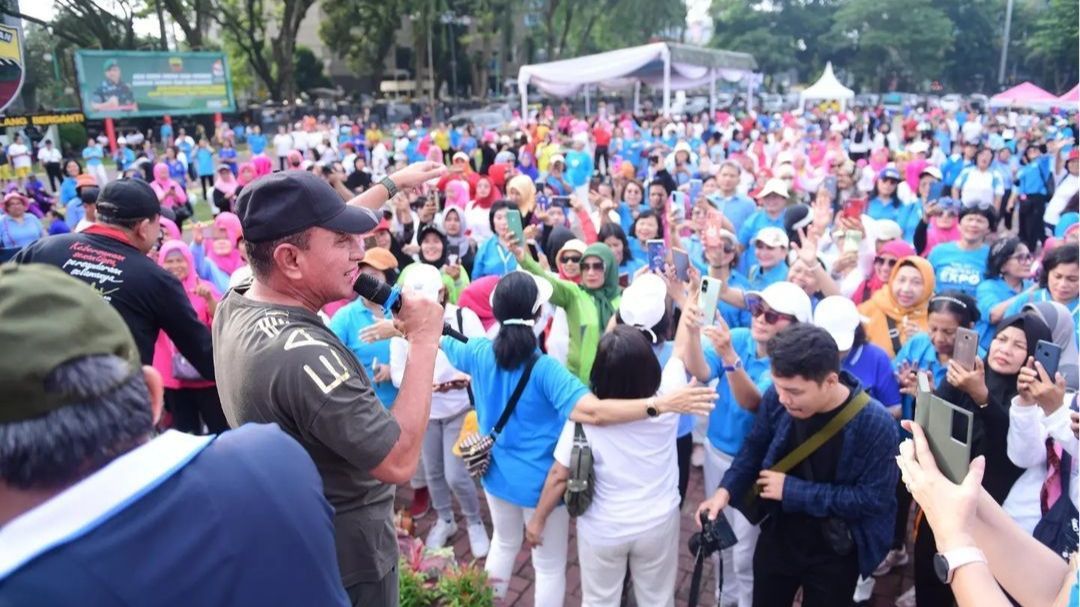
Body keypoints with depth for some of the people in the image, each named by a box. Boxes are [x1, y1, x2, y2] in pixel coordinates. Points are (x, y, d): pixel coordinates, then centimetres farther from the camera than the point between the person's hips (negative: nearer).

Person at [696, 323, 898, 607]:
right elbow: (755, 448, -1)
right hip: (777, 538, 3)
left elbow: (874, 498, -24)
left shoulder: (875, 424, -28)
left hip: (835, 555, -3)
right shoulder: (777, 397, -17)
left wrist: (793, 491, -25)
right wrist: (726, 490, -18)